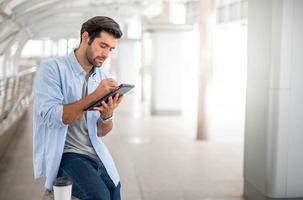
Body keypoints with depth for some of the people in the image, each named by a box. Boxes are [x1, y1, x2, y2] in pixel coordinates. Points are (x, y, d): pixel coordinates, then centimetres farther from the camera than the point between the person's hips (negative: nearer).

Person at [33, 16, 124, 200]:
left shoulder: (104, 77, 7)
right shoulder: (52, 68, -9)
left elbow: (101, 132, 7)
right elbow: (51, 117, -20)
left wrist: (107, 115, -15)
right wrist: (94, 96, -25)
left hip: (97, 154, 6)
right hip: (63, 154, -5)